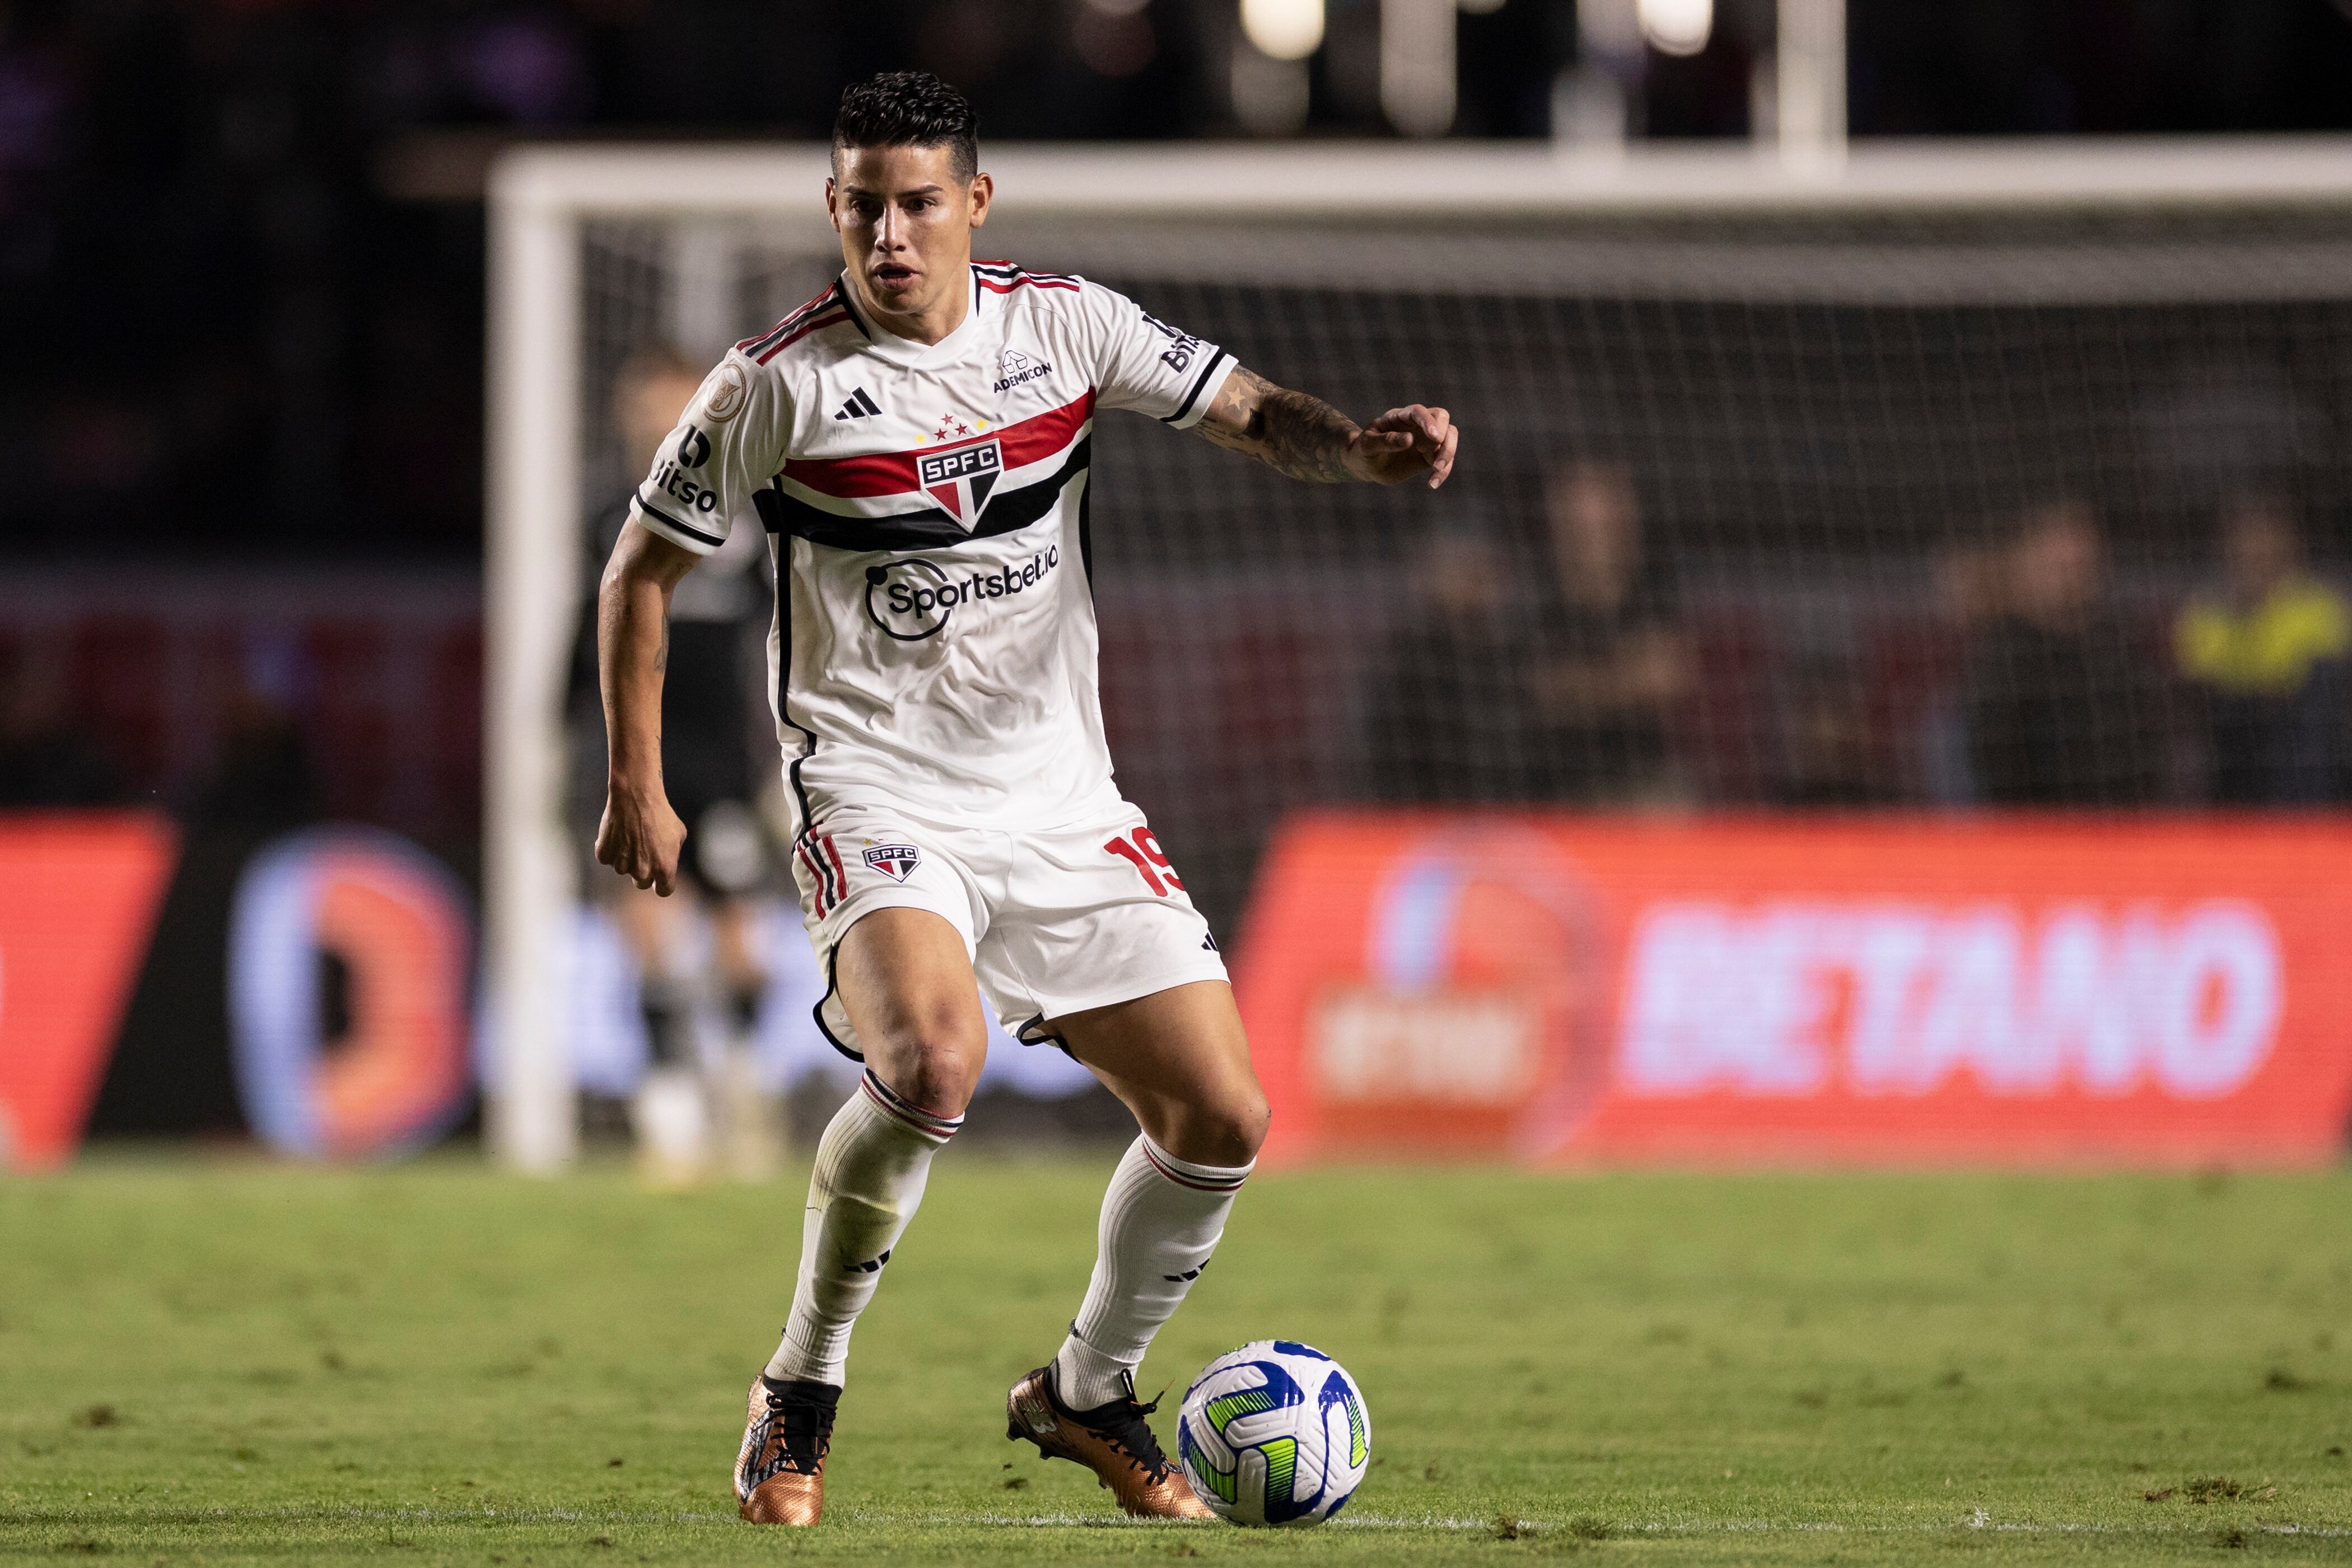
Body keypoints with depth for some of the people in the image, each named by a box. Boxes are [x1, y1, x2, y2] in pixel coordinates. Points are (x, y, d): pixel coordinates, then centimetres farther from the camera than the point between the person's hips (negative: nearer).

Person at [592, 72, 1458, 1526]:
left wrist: (1366, 445, -20)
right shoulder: (782, 383, -9)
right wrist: (638, 787, 0)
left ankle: (1088, 1395, 24)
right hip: (880, 799, -5)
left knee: (1223, 1120, -1)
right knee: (934, 1063, -32)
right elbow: (645, 566, 2)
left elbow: (1245, 409, 2)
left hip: (1064, 804, 5)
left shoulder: (1065, 325, 0)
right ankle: (800, 1400, -12)